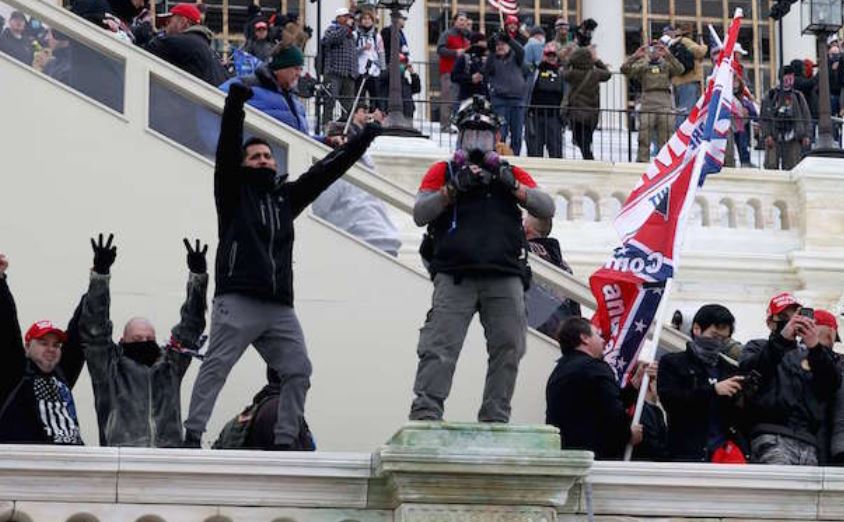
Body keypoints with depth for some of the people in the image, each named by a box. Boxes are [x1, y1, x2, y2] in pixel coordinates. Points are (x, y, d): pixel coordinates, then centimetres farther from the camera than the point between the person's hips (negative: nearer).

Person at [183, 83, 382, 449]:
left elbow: (326, 171, 23)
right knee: (216, 367, -10)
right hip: (237, 301, -6)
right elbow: (226, 150, -4)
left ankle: (285, 440, 3)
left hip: (279, 306, 6)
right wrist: (234, 104, -16)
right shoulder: (234, 192, 9)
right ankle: (192, 435, -12)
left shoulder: (286, 196, 22)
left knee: (298, 371, 0)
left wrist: (362, 141, 20)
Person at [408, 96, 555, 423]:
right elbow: (419, 215, 5)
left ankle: (495, 419, 3)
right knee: (439, 348, -12)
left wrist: (513, 187, -4)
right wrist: (453, 188, -8)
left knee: (508, 349, -3)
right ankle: (425, 415, -17)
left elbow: (547, 209, 11)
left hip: (505, 276, 2)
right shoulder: (443, 171, 18)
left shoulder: (512, 174, 23)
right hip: (455, 277, -2)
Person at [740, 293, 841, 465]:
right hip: (772, 437, -4)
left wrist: (815, 347, -8)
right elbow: (748, 371, -4)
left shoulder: (809, 354, 27)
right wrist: (782, 338, -14)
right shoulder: (758, 347, 20)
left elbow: (833, 385, 9)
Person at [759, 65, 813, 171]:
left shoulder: (798, 96, 12)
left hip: (793, 139, 2)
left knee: (791, 168, 1)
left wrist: (807, 135, 3)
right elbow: (763, 117, 3)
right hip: (774, 138, -2)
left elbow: (806, 117, 14)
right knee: (771, 166, -10)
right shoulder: (771, 96, 6)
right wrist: (766, 134, -9)